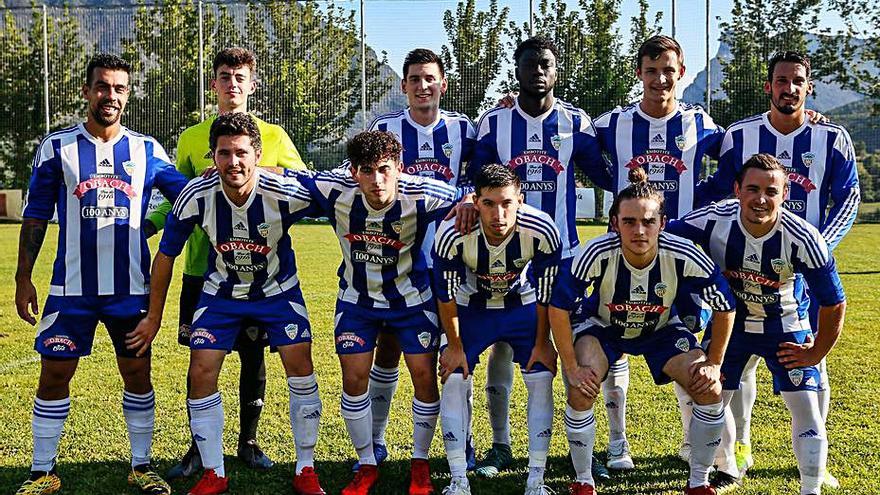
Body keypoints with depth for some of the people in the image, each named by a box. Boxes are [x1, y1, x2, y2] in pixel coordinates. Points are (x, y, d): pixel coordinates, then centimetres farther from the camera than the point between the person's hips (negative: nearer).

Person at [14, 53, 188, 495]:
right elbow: (36, 216, 4)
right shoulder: (57, 147, 1)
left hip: (131, 288, 1)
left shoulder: (147, 150, 4)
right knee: (54, 374, 3)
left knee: (137, 374, 7)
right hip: (71, 288, -1)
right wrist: (23, 279, 2)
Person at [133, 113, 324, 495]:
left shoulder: (285, 193, -30)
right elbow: (166, 254, -7)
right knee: (201, 374, -7)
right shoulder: (196, 196, -23)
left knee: (301, 370, -10)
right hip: (221, 293, 1)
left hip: (278, 291, -1)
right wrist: (154, 316, -2)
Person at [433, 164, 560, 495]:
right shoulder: (452, 234, -34)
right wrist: (455, 346, -9)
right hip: (471, 305, 0)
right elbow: (446, 294, -17)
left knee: (542, 379, -8)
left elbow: (547, 293, -16)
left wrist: (542, 343, -8)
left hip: (522, 304, 1)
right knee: (454, 381, -10)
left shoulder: (542, 231, -32)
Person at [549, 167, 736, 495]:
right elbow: (558, 307, -24)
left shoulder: (684, 256, -31)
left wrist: (713, 363, -13)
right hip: (602, 325, -1)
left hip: (662, 329, 1)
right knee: (581, 392, -23)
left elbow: (724, 307, -15)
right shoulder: (597, 254, -34)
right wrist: (571, 368, -22)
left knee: (710, 390, -14)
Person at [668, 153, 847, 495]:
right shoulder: (713, 221, -28)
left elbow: (834, 304, -16)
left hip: (786, 329, -2)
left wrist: (816, 354, -7)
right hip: (730, 321, 2)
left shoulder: (803, 239, -30)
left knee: (807, 410, -7)